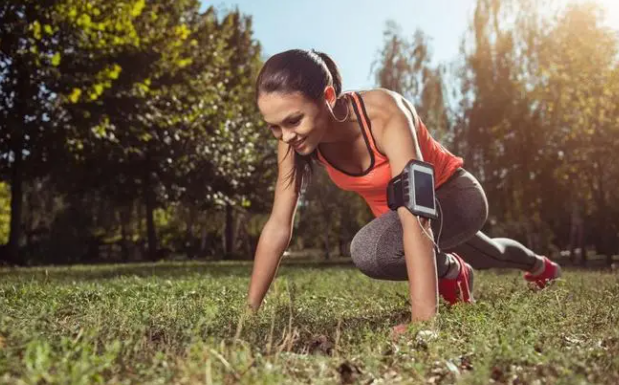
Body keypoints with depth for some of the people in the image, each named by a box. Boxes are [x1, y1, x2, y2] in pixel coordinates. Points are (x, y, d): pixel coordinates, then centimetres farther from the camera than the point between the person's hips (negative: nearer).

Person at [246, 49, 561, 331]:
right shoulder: (294, 139, -23)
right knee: (484, 256, 34)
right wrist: (249, 310, -22)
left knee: (369, 250, -35)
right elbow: (278, 227, -20)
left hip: (452, 195, -6)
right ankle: (538, 265, 70)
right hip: (395, 210, 6)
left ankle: (451, 270, -2)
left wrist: (423, 320, -53)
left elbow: (415, 219, -47)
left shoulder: (384, 114, -39)